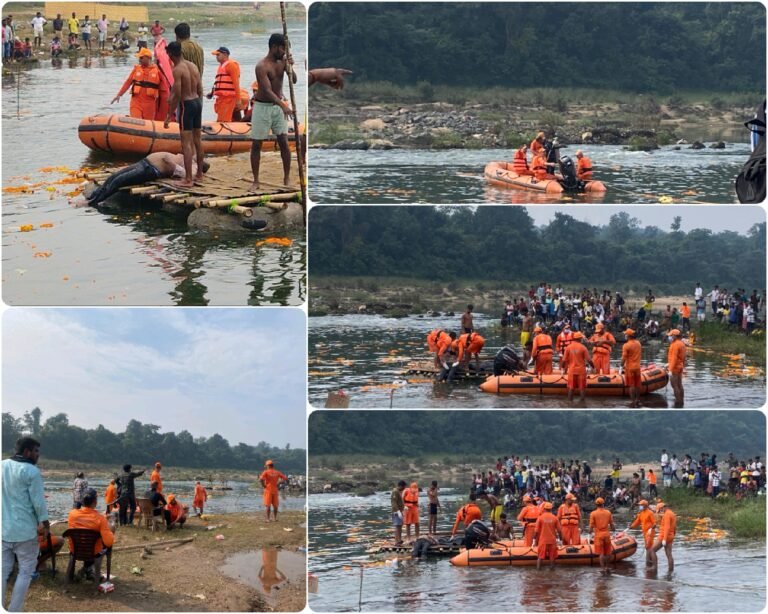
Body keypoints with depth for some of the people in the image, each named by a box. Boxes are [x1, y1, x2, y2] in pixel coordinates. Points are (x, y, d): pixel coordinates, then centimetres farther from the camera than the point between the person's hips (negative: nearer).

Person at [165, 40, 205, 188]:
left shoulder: (177, 70, -16)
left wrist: (169, 115, -15)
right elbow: (200, 89, 11)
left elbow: (177, 94, -19)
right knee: (197, 140, 17)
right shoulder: (193, 66, 7)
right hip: (197, 102, 8)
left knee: (186, 143, -6)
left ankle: (188, 179, -8)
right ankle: (199, 174, 28)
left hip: (186, 104, -8)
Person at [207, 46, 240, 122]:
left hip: (228, 97, -10)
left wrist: (238, 98, -17)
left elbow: (236, 82, -13)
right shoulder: (221, 65, 22)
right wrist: (212, 92, 14)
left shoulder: (231, 64, -7)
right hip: (221, 97, 10)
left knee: (224, 121, -14)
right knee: (220, 121, 12)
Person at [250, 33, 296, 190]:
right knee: (256, 144, 1)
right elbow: (267, 90, -29)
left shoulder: (282, 61, 0)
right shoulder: (262, 66, -20)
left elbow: (294, 80, -1)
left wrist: (290, 66, -21)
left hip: (278, 106, 5)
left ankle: (287, 178, 11)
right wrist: (284, 106, -41)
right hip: (262, 106, -5)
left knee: (284, 142, 1)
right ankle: (255, 181, 9)